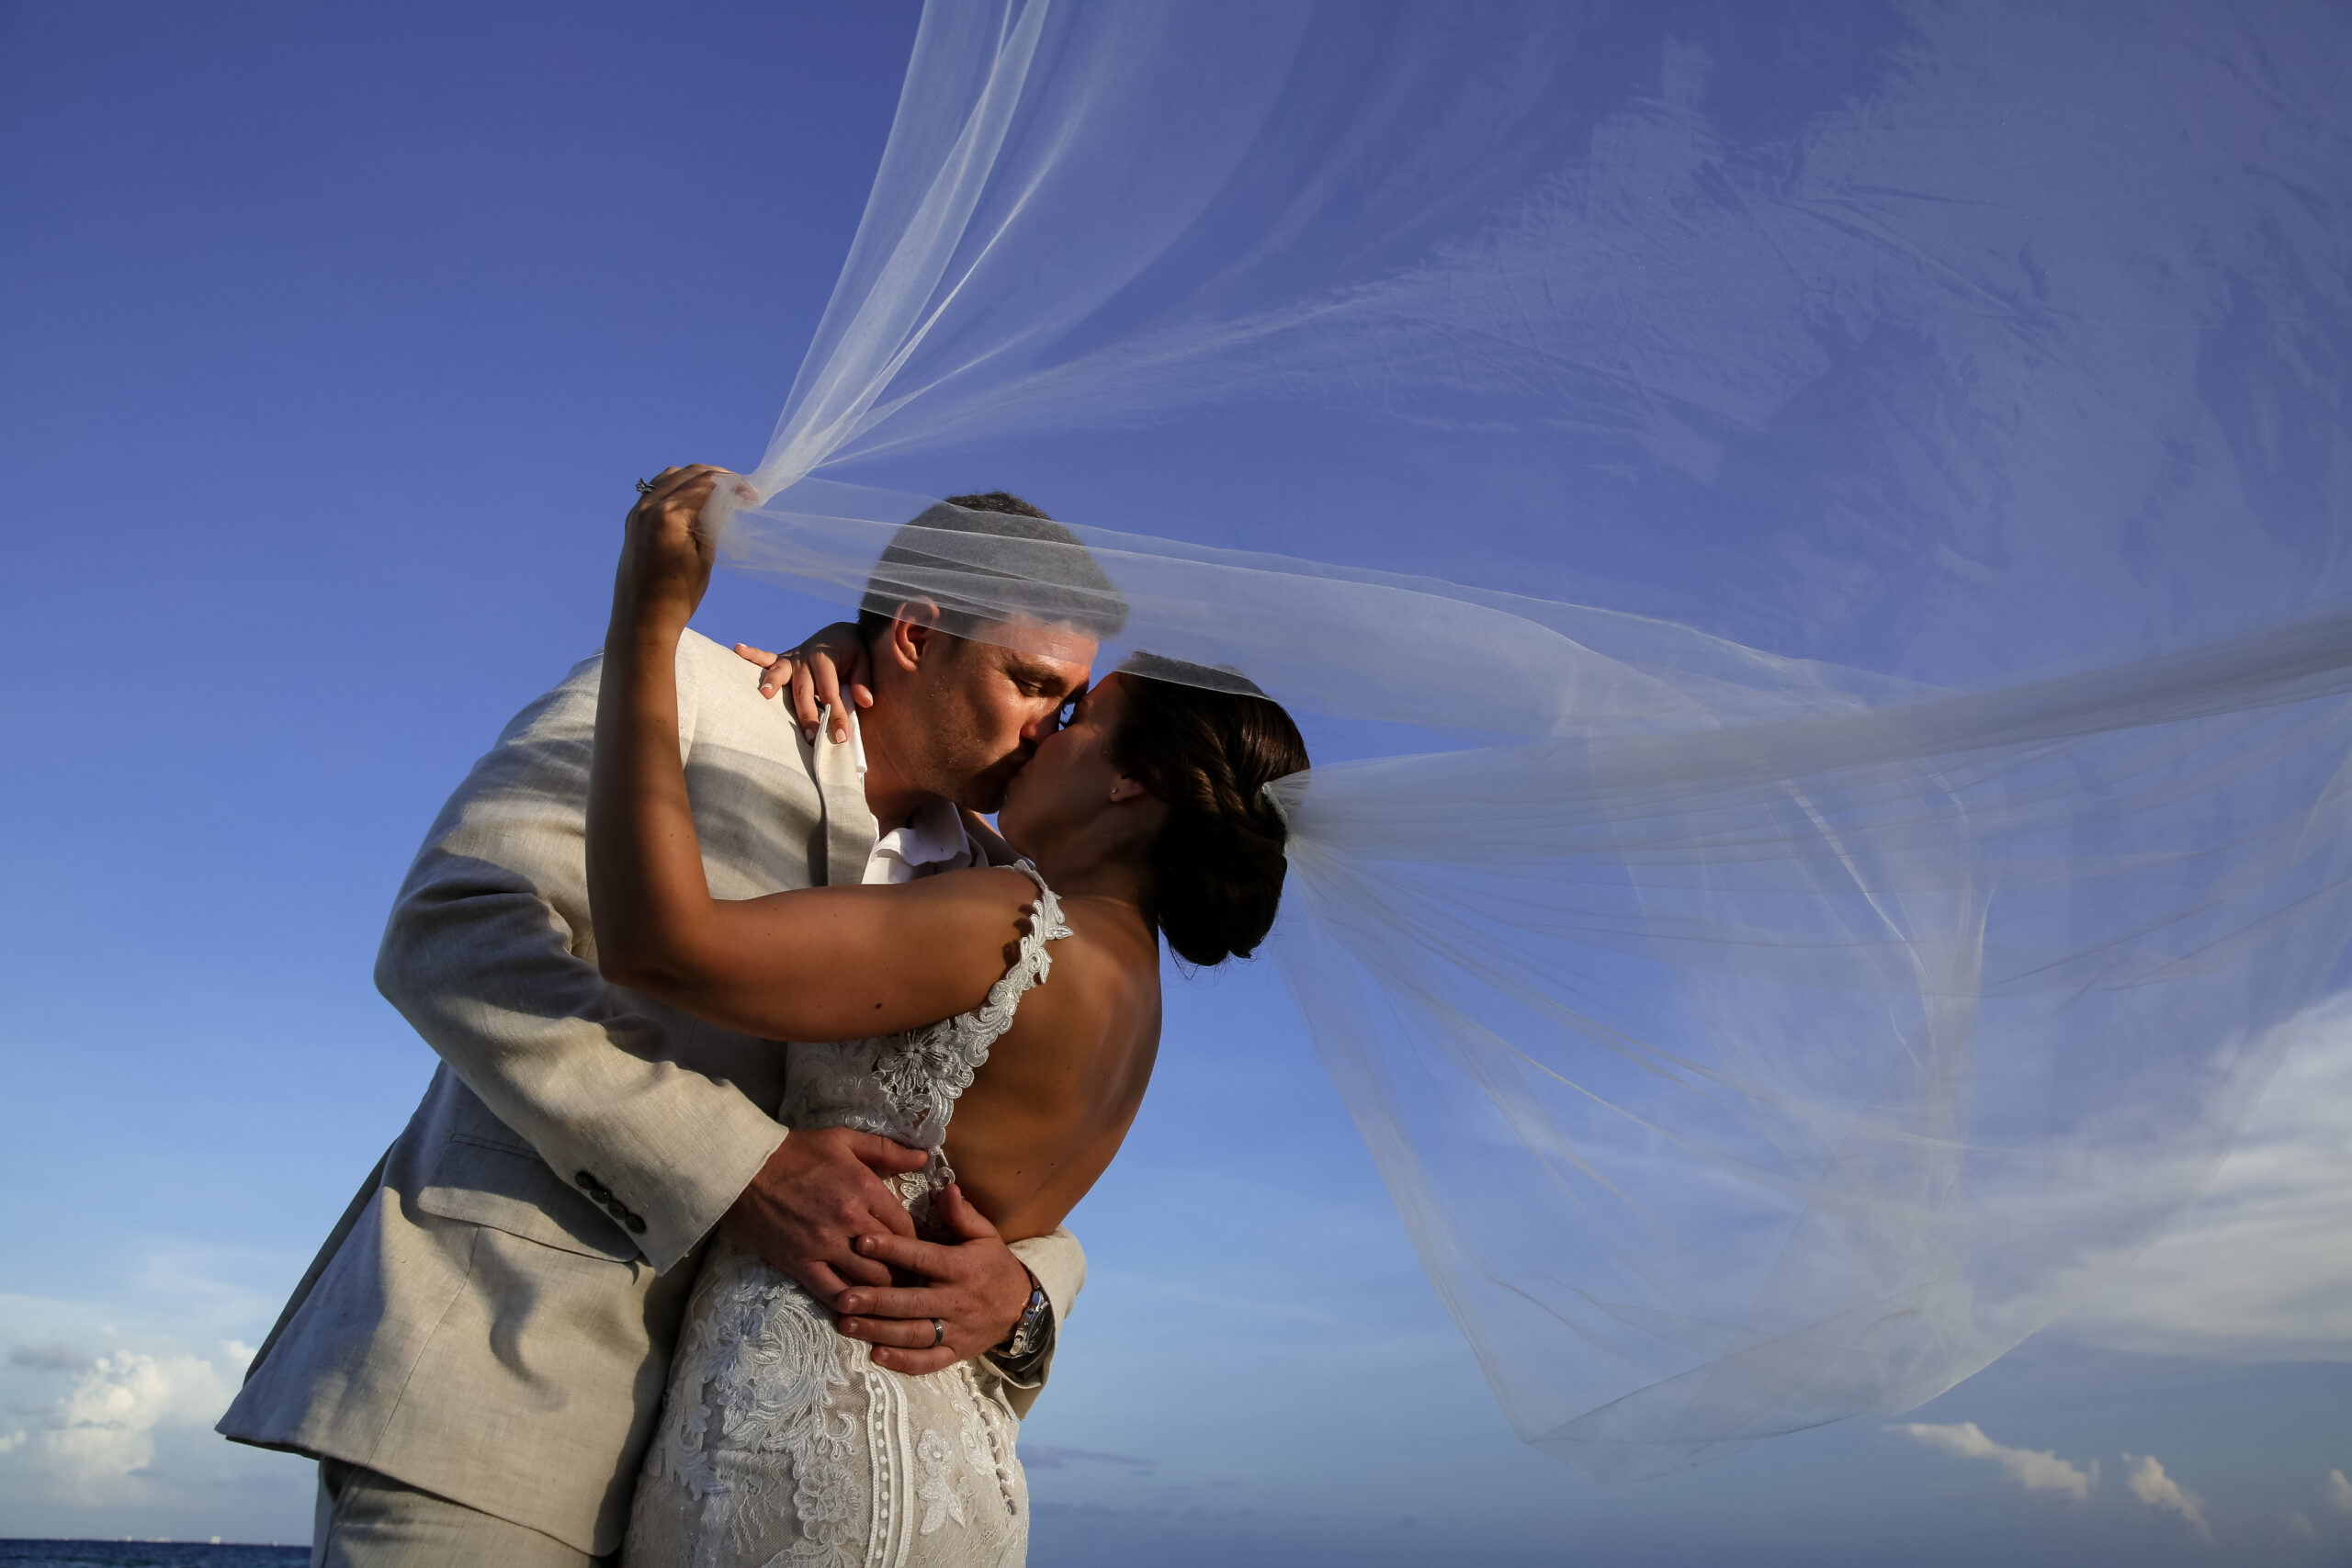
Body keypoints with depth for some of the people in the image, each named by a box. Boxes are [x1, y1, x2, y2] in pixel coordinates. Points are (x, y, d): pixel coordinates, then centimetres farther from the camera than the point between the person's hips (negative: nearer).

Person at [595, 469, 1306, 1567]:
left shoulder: (1016, 931, -16)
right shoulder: (1126, 981, 12)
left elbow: (658, 942, -22)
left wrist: (647, 624, -16)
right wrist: (888, 679, 7)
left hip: (802, 1449, -9)